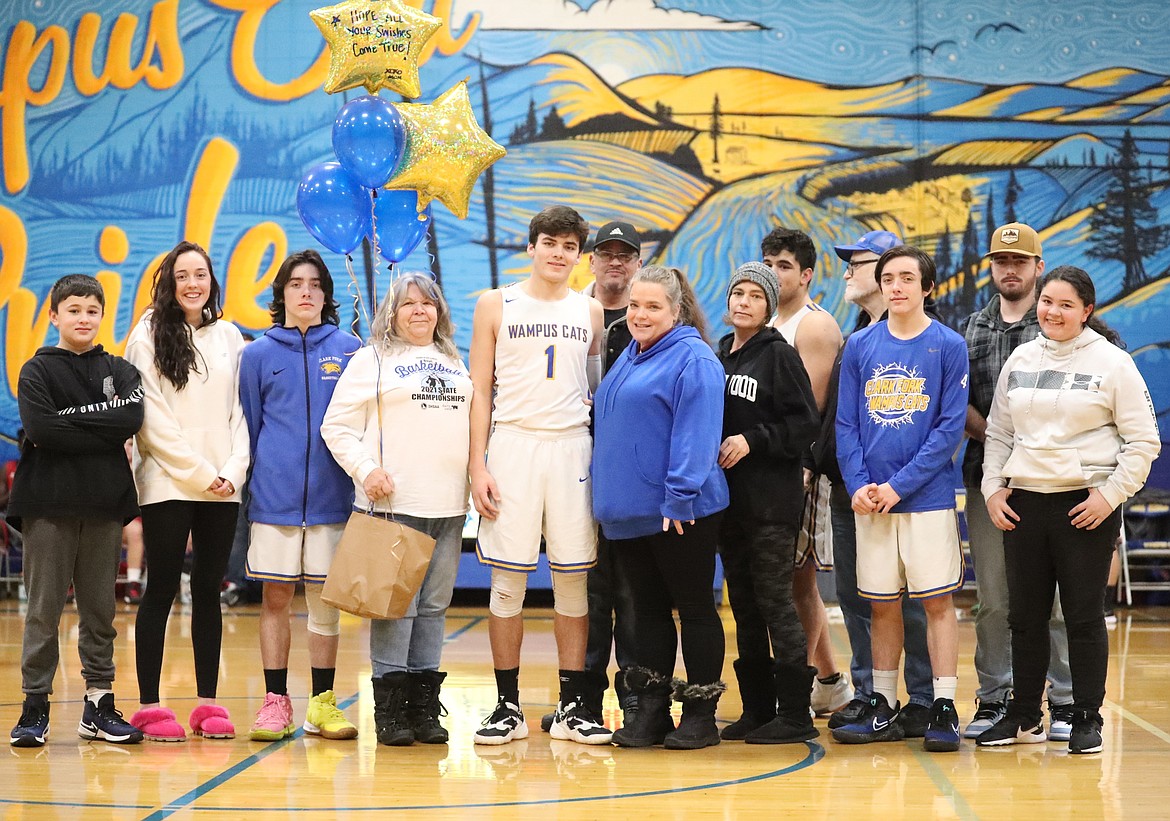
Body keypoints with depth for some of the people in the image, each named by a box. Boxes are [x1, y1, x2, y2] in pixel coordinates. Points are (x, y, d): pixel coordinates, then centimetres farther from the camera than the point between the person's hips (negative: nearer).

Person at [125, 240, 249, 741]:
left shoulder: (229, 337, 12)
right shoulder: (149, 336, 0)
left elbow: (239, 411, 11)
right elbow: (153, 418, -6)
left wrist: (234, 469, -3)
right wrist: (198, 472, -11)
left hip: (222, 487, 4)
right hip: (168, 484, -4)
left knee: (209, 591, 6)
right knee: (162, 590, -2)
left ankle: (208, 703, 10)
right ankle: (149, 706, 2)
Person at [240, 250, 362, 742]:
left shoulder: (349, 350, 5)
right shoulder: (259, 354, 6)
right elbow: (248, 427, 10)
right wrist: (244, 485, 7)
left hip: (331, 494, 0)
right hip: (274, 494, 0)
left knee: (325, 598, 5)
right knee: (275, 596, 3)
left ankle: (322, 703, 12)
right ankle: (275, 702, 9)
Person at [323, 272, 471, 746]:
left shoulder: (455, 363, 19)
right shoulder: (372, 359, 3)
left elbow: (475, 422, 24)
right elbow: (337, 425, -1)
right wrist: (366, 470, -13)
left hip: (448, 506, 5)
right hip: (393, 503, -5)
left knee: (434, 605, 7)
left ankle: (425, 706, 12)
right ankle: (390, 709, -1)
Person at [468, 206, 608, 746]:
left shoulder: (591, 313, 11)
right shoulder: (496, 306, 5)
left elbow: (605, 390, 14)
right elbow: (480, 391, 3)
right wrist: (478, 466, -5)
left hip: (572, 448, 2)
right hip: (512, 445, -2)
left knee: (573, 578, 2)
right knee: (508, 579, -1)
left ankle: (573, 706, 9)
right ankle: (508, 707, 6)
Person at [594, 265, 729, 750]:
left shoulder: (692, 359, -11)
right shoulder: (629, 358, 16)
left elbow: (696, 433, -18)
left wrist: (680, 496, -23)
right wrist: (608, 495, 17)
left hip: (680, 513, -8)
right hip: (629, 510, 8)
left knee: (694, 608, 2)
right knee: (647, 609, 11)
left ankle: (701, 714, 8)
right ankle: (651, 711, 17)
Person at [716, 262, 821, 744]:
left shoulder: (779, 355, -5)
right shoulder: (718, 356, 14)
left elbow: (805, 425, -10)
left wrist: (752, 440, -17)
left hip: (772, 500, -7)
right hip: (729, 497, 7)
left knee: (774, 600, -7)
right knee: (743, 604, 9)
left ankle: (794, 713, -2)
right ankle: (756, 709, 16)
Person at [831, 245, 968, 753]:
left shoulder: (948, 346, -2)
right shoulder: (860, 347, 7)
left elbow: (951, 427, -7)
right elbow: (846, 424, 7)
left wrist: (899, 484, -14)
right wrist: (857, 485, -8)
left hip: (928, 497, -3)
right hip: (870, 501, 3)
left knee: (937, 601, -1)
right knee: (882, 606, 9)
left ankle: (944, 709, 4)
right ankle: (883, 710, 17)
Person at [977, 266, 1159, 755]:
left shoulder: (1112, 362, -2)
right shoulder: (1020, 360, 11)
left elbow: (1143, 441, -3)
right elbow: (998, 433, 16)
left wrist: (1110, 494, -11)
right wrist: (993, 487, 5)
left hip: (1087, 504, -4)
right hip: (1023, 502, 4)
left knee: (1084, 615, 0)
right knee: (1025, 616, 9)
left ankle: (1087, 719, 10)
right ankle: (1024, 717, 20)